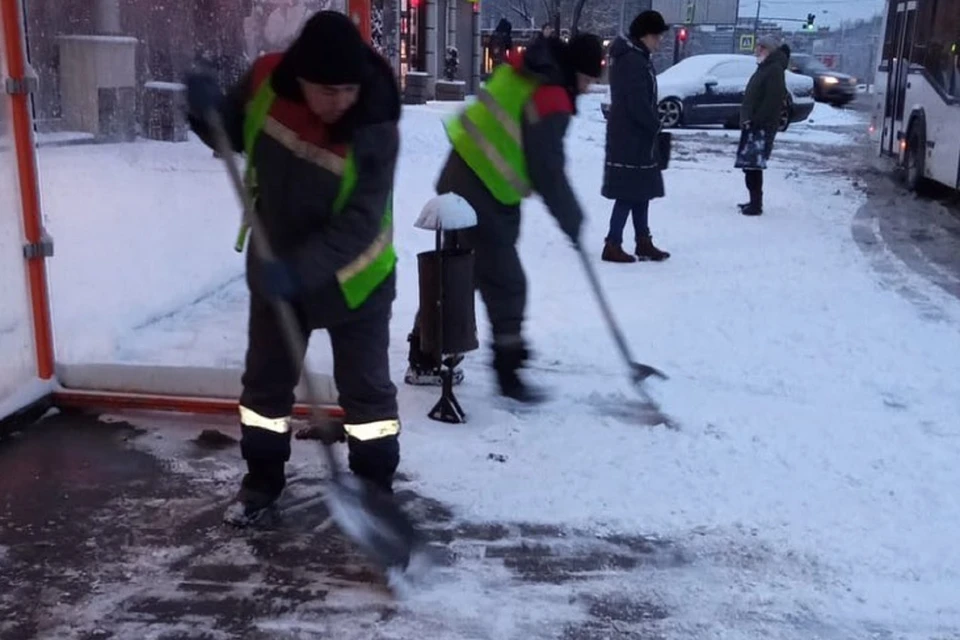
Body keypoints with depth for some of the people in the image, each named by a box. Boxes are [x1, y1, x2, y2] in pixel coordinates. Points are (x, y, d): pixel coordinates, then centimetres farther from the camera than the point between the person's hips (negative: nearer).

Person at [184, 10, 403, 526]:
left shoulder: (375, 128, -28)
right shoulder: (266, 81, -16)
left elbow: (359, 224, -30)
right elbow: (233, 134, 3)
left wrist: (301, 270, -39)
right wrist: (208, 109, -19)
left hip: (354, 276, -4)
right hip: (275, 269, 4)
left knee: (366, 387, 7)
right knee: (265, 379, 16)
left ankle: (375, 487, 26)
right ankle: (262, 479, 36)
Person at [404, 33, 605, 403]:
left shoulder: (522, 68, 8)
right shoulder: (551, 103, -19)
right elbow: (548, 172, -15)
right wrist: (571, 219, -2)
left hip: (459, 179, 10)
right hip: (482, 198, -10)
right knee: (506, 285, -2)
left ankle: (422, 360, 28)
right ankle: (508, 375, 6)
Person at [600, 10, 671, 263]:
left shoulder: (630, 57, 14)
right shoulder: (634, 61, -19)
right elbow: (639, 105, -23)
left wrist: (652, 124, 10)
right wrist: (656, 125, -9)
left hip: (634, 136, 10)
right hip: (631, 138, -10)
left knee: (640, 191, 14)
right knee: (629, 193, -5)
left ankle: (644, 243, 22)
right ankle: (612, 245, 1)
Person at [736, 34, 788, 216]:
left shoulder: (774, 70, -12)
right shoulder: (765, 68, 20)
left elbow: (772, 100, -21)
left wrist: (755, 120, -22)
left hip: (761, 127, -10)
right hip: (753, 126, 10)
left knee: (753, 166, -11)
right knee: (750, 166, 13)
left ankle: (756, 205, -9)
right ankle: (755, 201, 21)